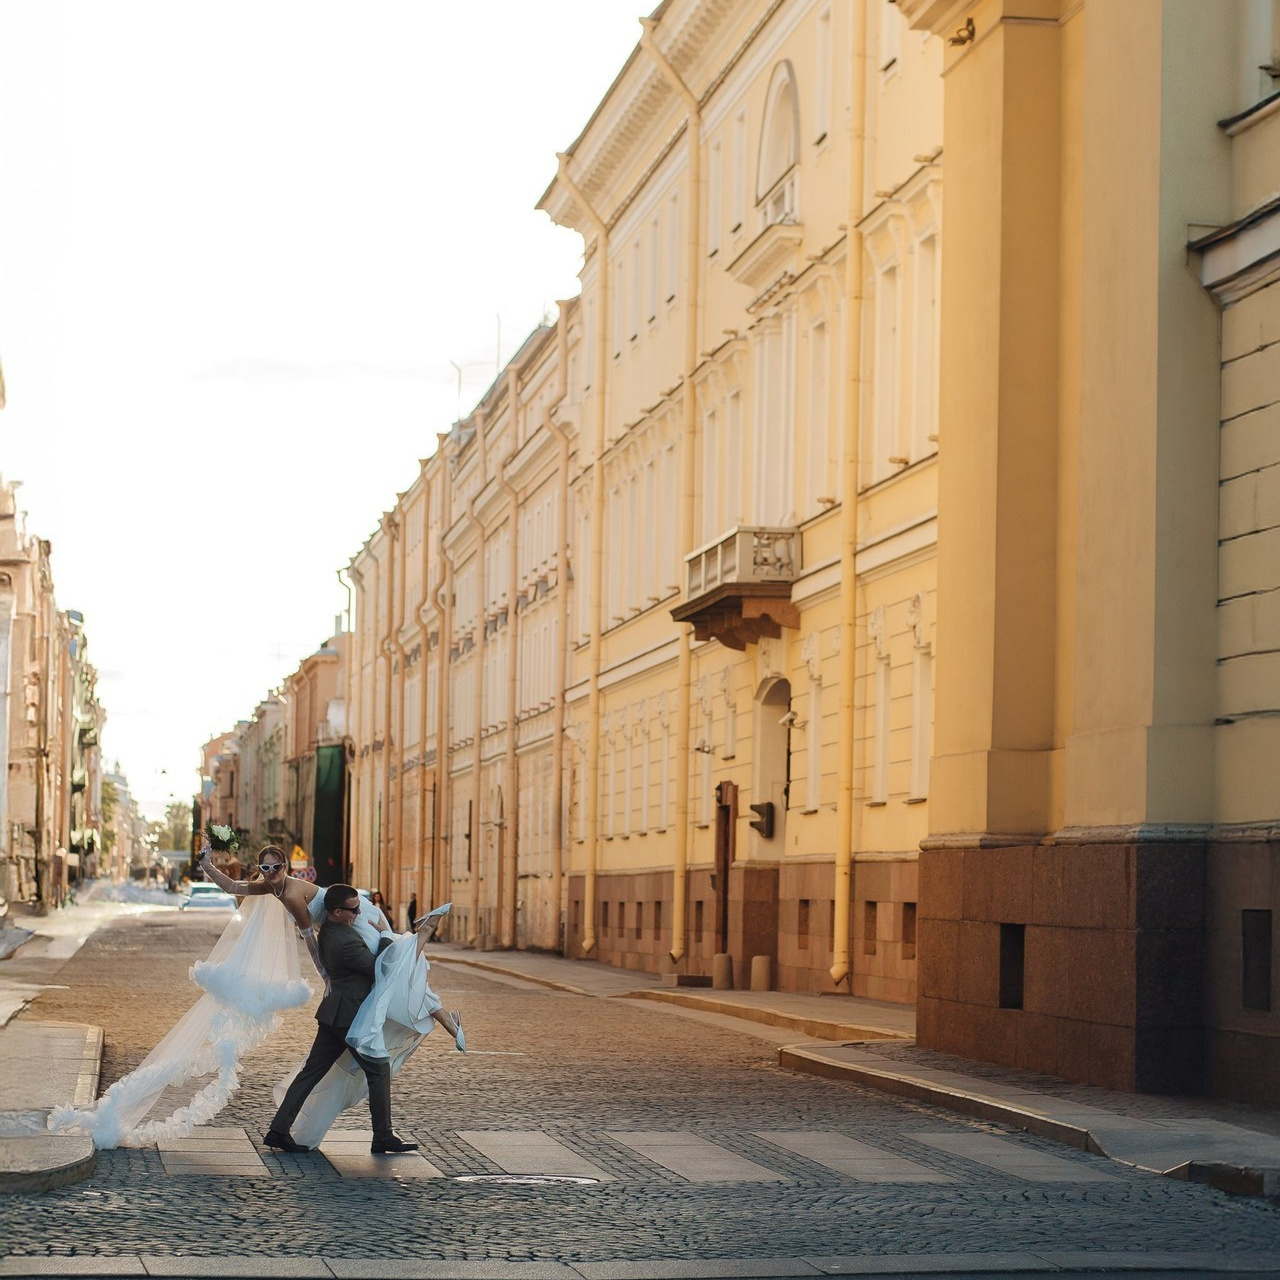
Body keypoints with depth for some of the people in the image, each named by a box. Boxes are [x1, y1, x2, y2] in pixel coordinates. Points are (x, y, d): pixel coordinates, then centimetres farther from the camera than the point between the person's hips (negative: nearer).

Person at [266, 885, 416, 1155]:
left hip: (333, 1014, 9)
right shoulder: (345, 942, -24)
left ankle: (279, 1130, 7)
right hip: (350, 1017, -9)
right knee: (379, 1070, 2)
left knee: (312, 1071, 9)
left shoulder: (327, 931, 6)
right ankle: (383, 1138, 6)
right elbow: (379, 969, -14)